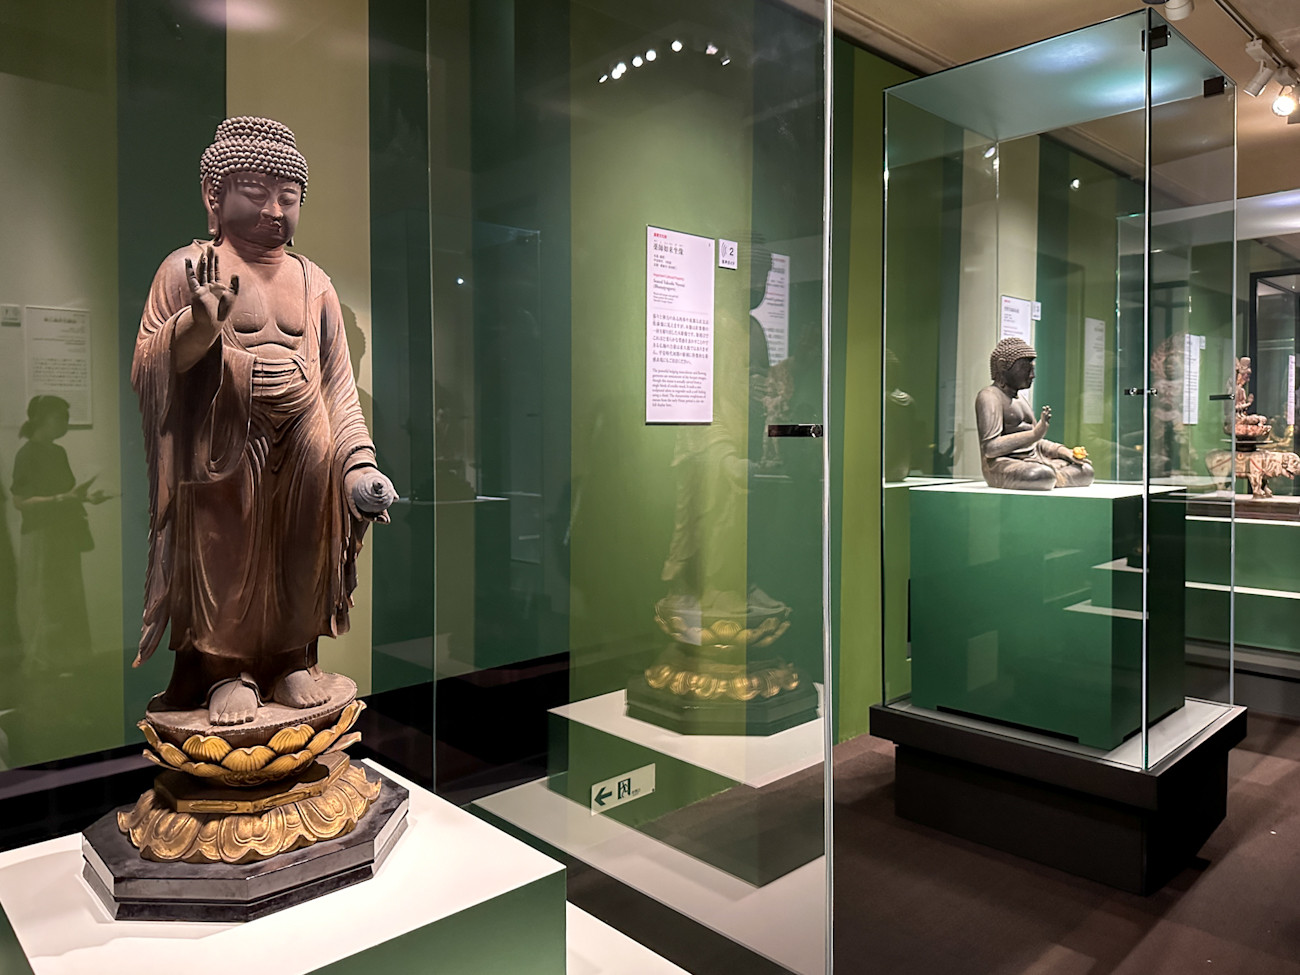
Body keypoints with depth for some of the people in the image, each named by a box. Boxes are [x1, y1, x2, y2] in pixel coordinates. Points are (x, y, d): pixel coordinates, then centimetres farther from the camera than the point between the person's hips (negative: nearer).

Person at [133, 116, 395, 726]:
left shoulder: (314, 282, 12)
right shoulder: (188, 269, 0)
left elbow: (339, 383, 11)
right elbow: (145, 369, -3)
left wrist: (360, 462, 2)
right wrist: (199, 321, -22)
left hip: (307, 457, 3)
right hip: (227, 454, -3)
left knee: (299, 555, 8)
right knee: (227, 557, 4)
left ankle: (293, 659, 26)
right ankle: (227, 670, 23)